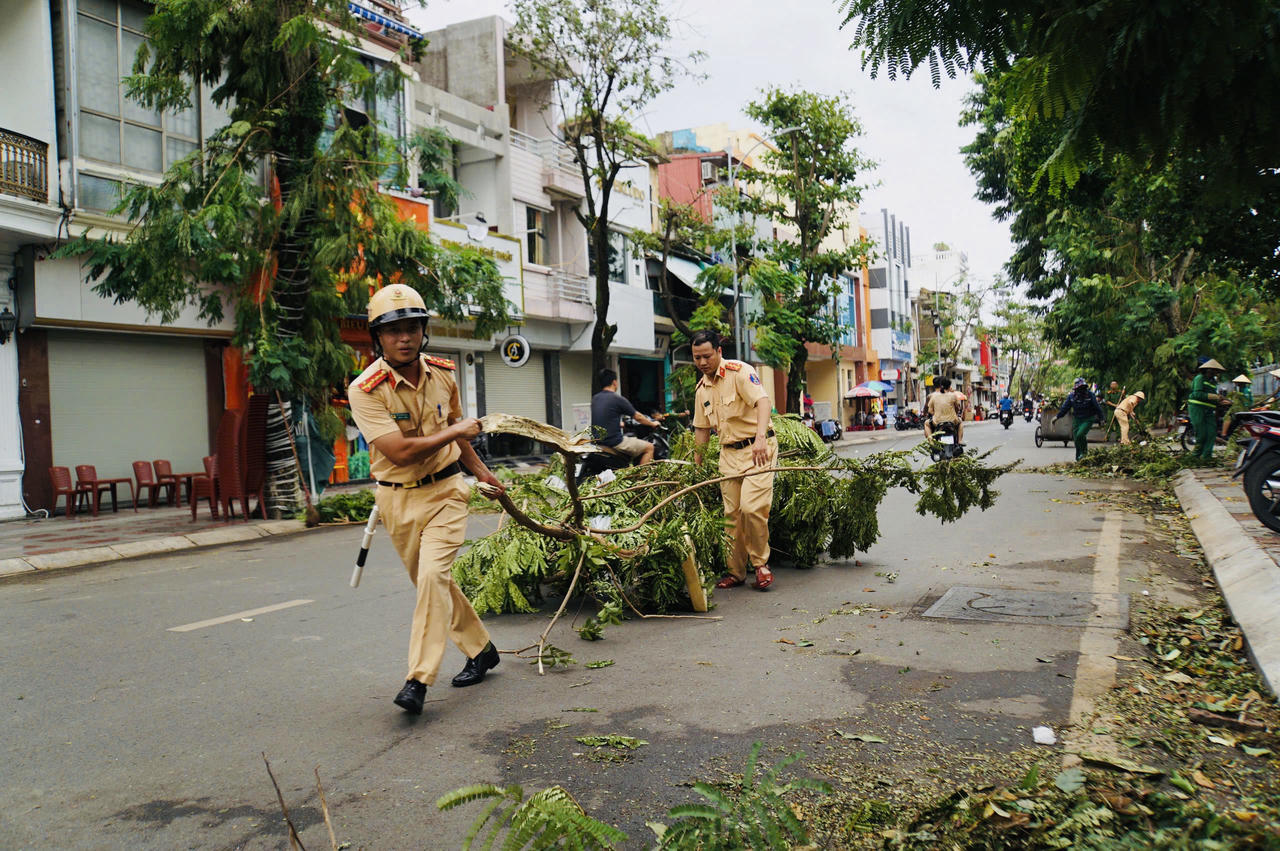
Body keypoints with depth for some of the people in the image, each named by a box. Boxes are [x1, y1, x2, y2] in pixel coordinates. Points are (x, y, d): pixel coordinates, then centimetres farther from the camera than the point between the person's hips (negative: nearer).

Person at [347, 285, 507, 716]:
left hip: (445, 490, 0)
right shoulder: (365, 390, -17)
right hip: (397, 499, 0)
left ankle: (418, 680, -13)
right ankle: (480, 650, 33)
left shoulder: (443, 373, -1)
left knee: (434, 575, -17)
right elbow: (400, 452, -26)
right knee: (433, 583, 12)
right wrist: (455, 431, -17)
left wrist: (480, 469, 26)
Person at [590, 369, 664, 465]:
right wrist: (652, 424, 16)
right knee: (649, 447, 2)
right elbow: (638, 417, -1)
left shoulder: (595, 398, 9)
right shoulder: (618, 399, -12)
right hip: (614, 442, -8)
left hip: (598, 441, 8)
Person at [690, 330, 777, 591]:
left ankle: (761, 563, 2)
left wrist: (760, 437, -43)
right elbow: (702, 428, 19)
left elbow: (762, 402, -27)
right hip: (728, 453, 7)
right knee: (731, 514, 6)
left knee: (752, 507, -17)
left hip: (757, 448, -7)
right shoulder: (701, 388, 11)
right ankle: (736, 571, 16)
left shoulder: (740, 372, -12)